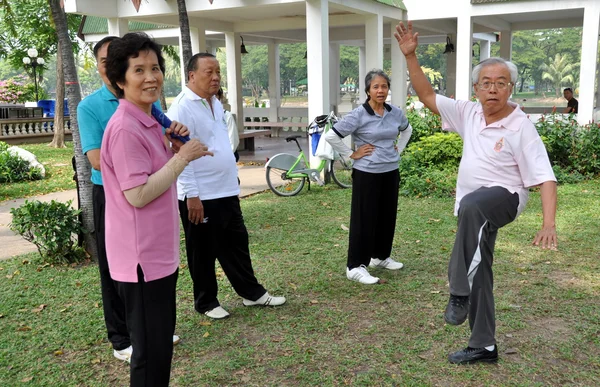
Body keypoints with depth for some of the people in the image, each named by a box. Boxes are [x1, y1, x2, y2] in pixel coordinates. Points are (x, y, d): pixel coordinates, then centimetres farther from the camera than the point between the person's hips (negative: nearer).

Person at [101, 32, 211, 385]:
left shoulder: (147, 121, 11)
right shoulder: (125, 128, -20)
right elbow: (138, 195, -24)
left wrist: (174, 147, 3)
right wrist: (182, 157, -19)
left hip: (159, 252, 10)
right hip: (142, 257, -10)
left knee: (161, 340, 22)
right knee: (151, 350, 3)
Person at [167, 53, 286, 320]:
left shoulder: (216, 104, 12)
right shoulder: (182, 108, -16)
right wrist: (191, 195, -22)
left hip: (226, 192, 8)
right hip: (200, 197, -8)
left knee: (237, 244, 17)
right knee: (203, 253, 8)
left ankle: (252, 293, 30)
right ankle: (206, 302, 24)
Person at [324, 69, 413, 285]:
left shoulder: (396, 113, 3)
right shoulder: (358, 115, -14)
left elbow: (407, 130, 25)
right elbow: (331, 136, -15)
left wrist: (399, 148, 11)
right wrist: (351, 155, -12)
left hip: (391, 172, 6)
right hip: (367, 174, -6)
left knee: (388, 216, 15)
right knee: (363, 219, -2)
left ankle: (381, 257, 33)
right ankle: (356, 267, 6)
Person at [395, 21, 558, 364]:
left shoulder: (521, 126, -13)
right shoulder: (469, 113, 3)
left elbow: (545, 179, -16)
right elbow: (427, 96, 7)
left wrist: (549, 224, -28)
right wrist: (410, 56, -3)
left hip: (505, 197, -6)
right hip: (474, 212, 7)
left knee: (471, 206, -42)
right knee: (478, 273, 12)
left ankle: (459, 293, -32)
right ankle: (484, 346, 27)